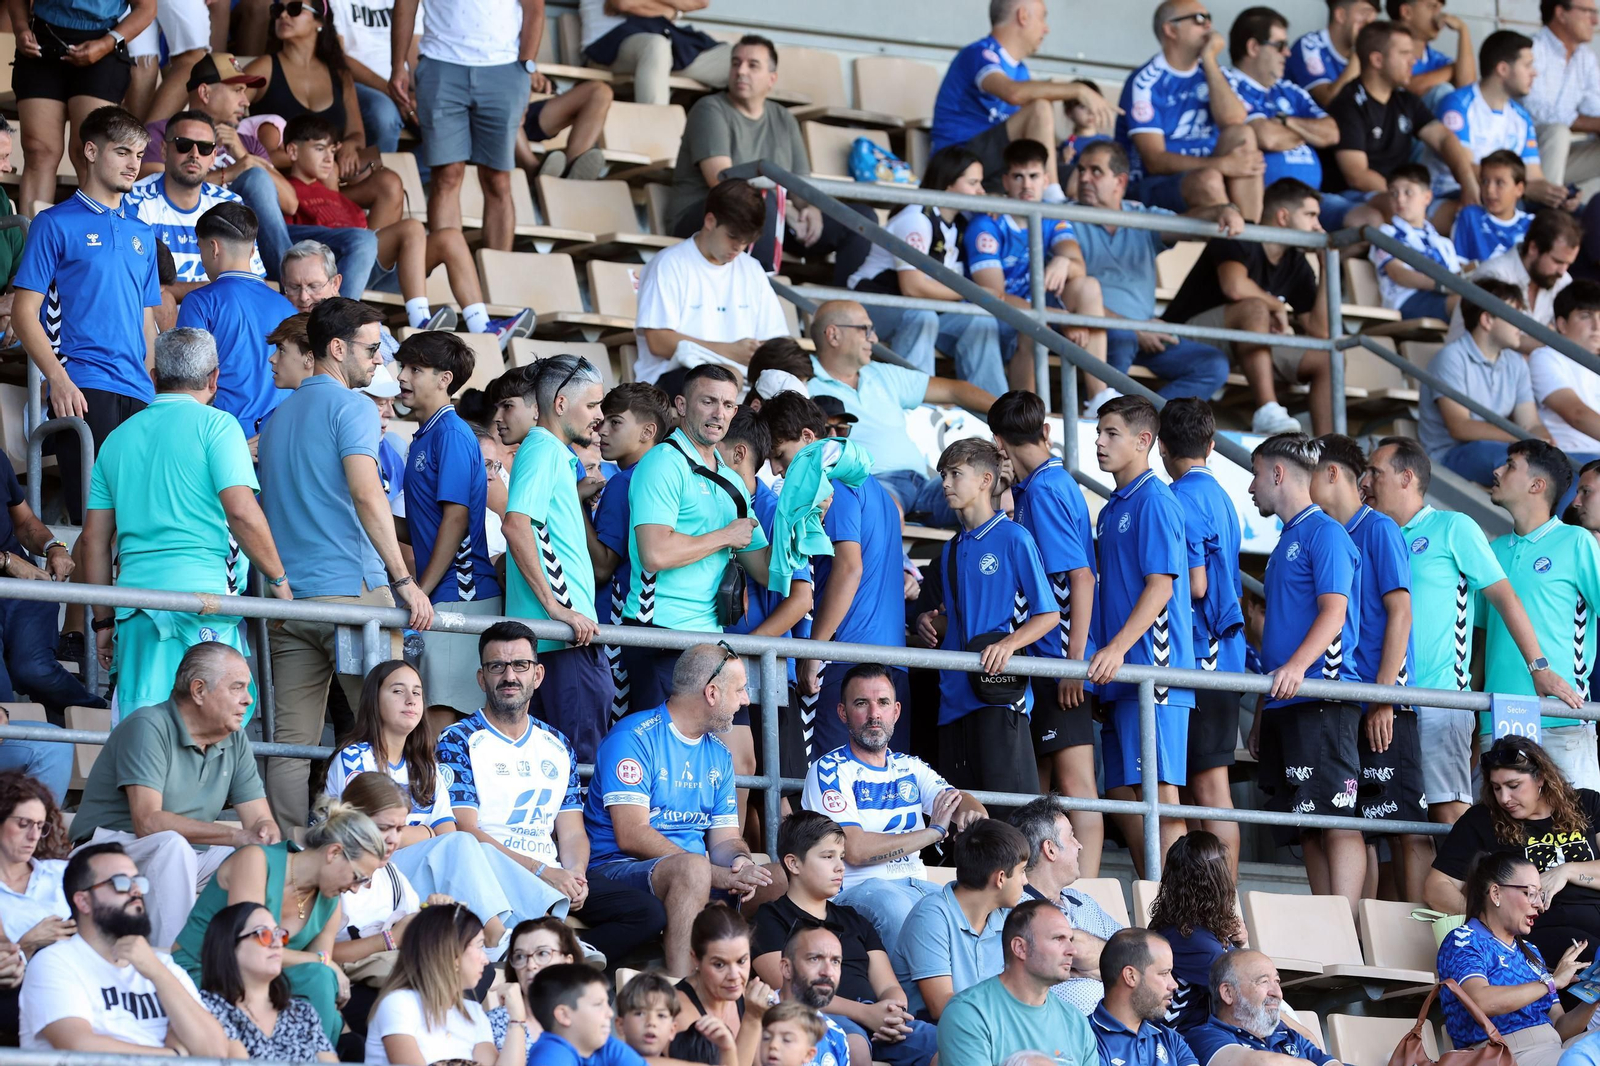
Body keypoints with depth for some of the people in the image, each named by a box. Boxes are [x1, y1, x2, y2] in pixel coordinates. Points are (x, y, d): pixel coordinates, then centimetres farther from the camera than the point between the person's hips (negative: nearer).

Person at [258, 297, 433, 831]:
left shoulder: (281, 413, 20)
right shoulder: (351, 406, -5)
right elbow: (367, 495, -16)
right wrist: (404, 580, -17)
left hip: (286, 597, 7)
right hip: (351, 587, -7)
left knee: (292, 741, 3)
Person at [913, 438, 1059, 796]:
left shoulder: (1013, 538, -3)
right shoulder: (952, 550, 19)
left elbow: (1049, 614, -6)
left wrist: (1009, 644, -21)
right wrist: (929, 623, 7)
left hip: (999, 696, -7)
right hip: (955, 695, 7)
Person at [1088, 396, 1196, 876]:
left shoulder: (1154, 500, -7)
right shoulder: (1112, 509, 20)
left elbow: (1160, 585, -16)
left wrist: (1117, 647, -23)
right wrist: (1102, 654, 17)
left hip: (1153, 669, -10)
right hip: (1119, 675, 10)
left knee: (1158, 790, -11)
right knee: (1121, 794, 8)